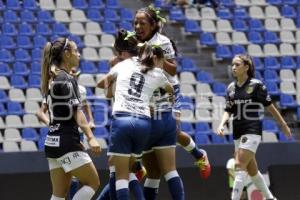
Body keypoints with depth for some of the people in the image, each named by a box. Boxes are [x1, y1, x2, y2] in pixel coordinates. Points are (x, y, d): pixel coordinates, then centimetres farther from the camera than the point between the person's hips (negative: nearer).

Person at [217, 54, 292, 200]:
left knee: (240, 165, -18)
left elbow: (269, 106, 0)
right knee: (252, 170, 13)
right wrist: (222, 125, -10)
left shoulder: (256, 85, -8)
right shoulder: (231, 88, 7)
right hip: (238, 132, 6)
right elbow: (228, 110, 9)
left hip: (252, 131, -6)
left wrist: (283, 125, 7)